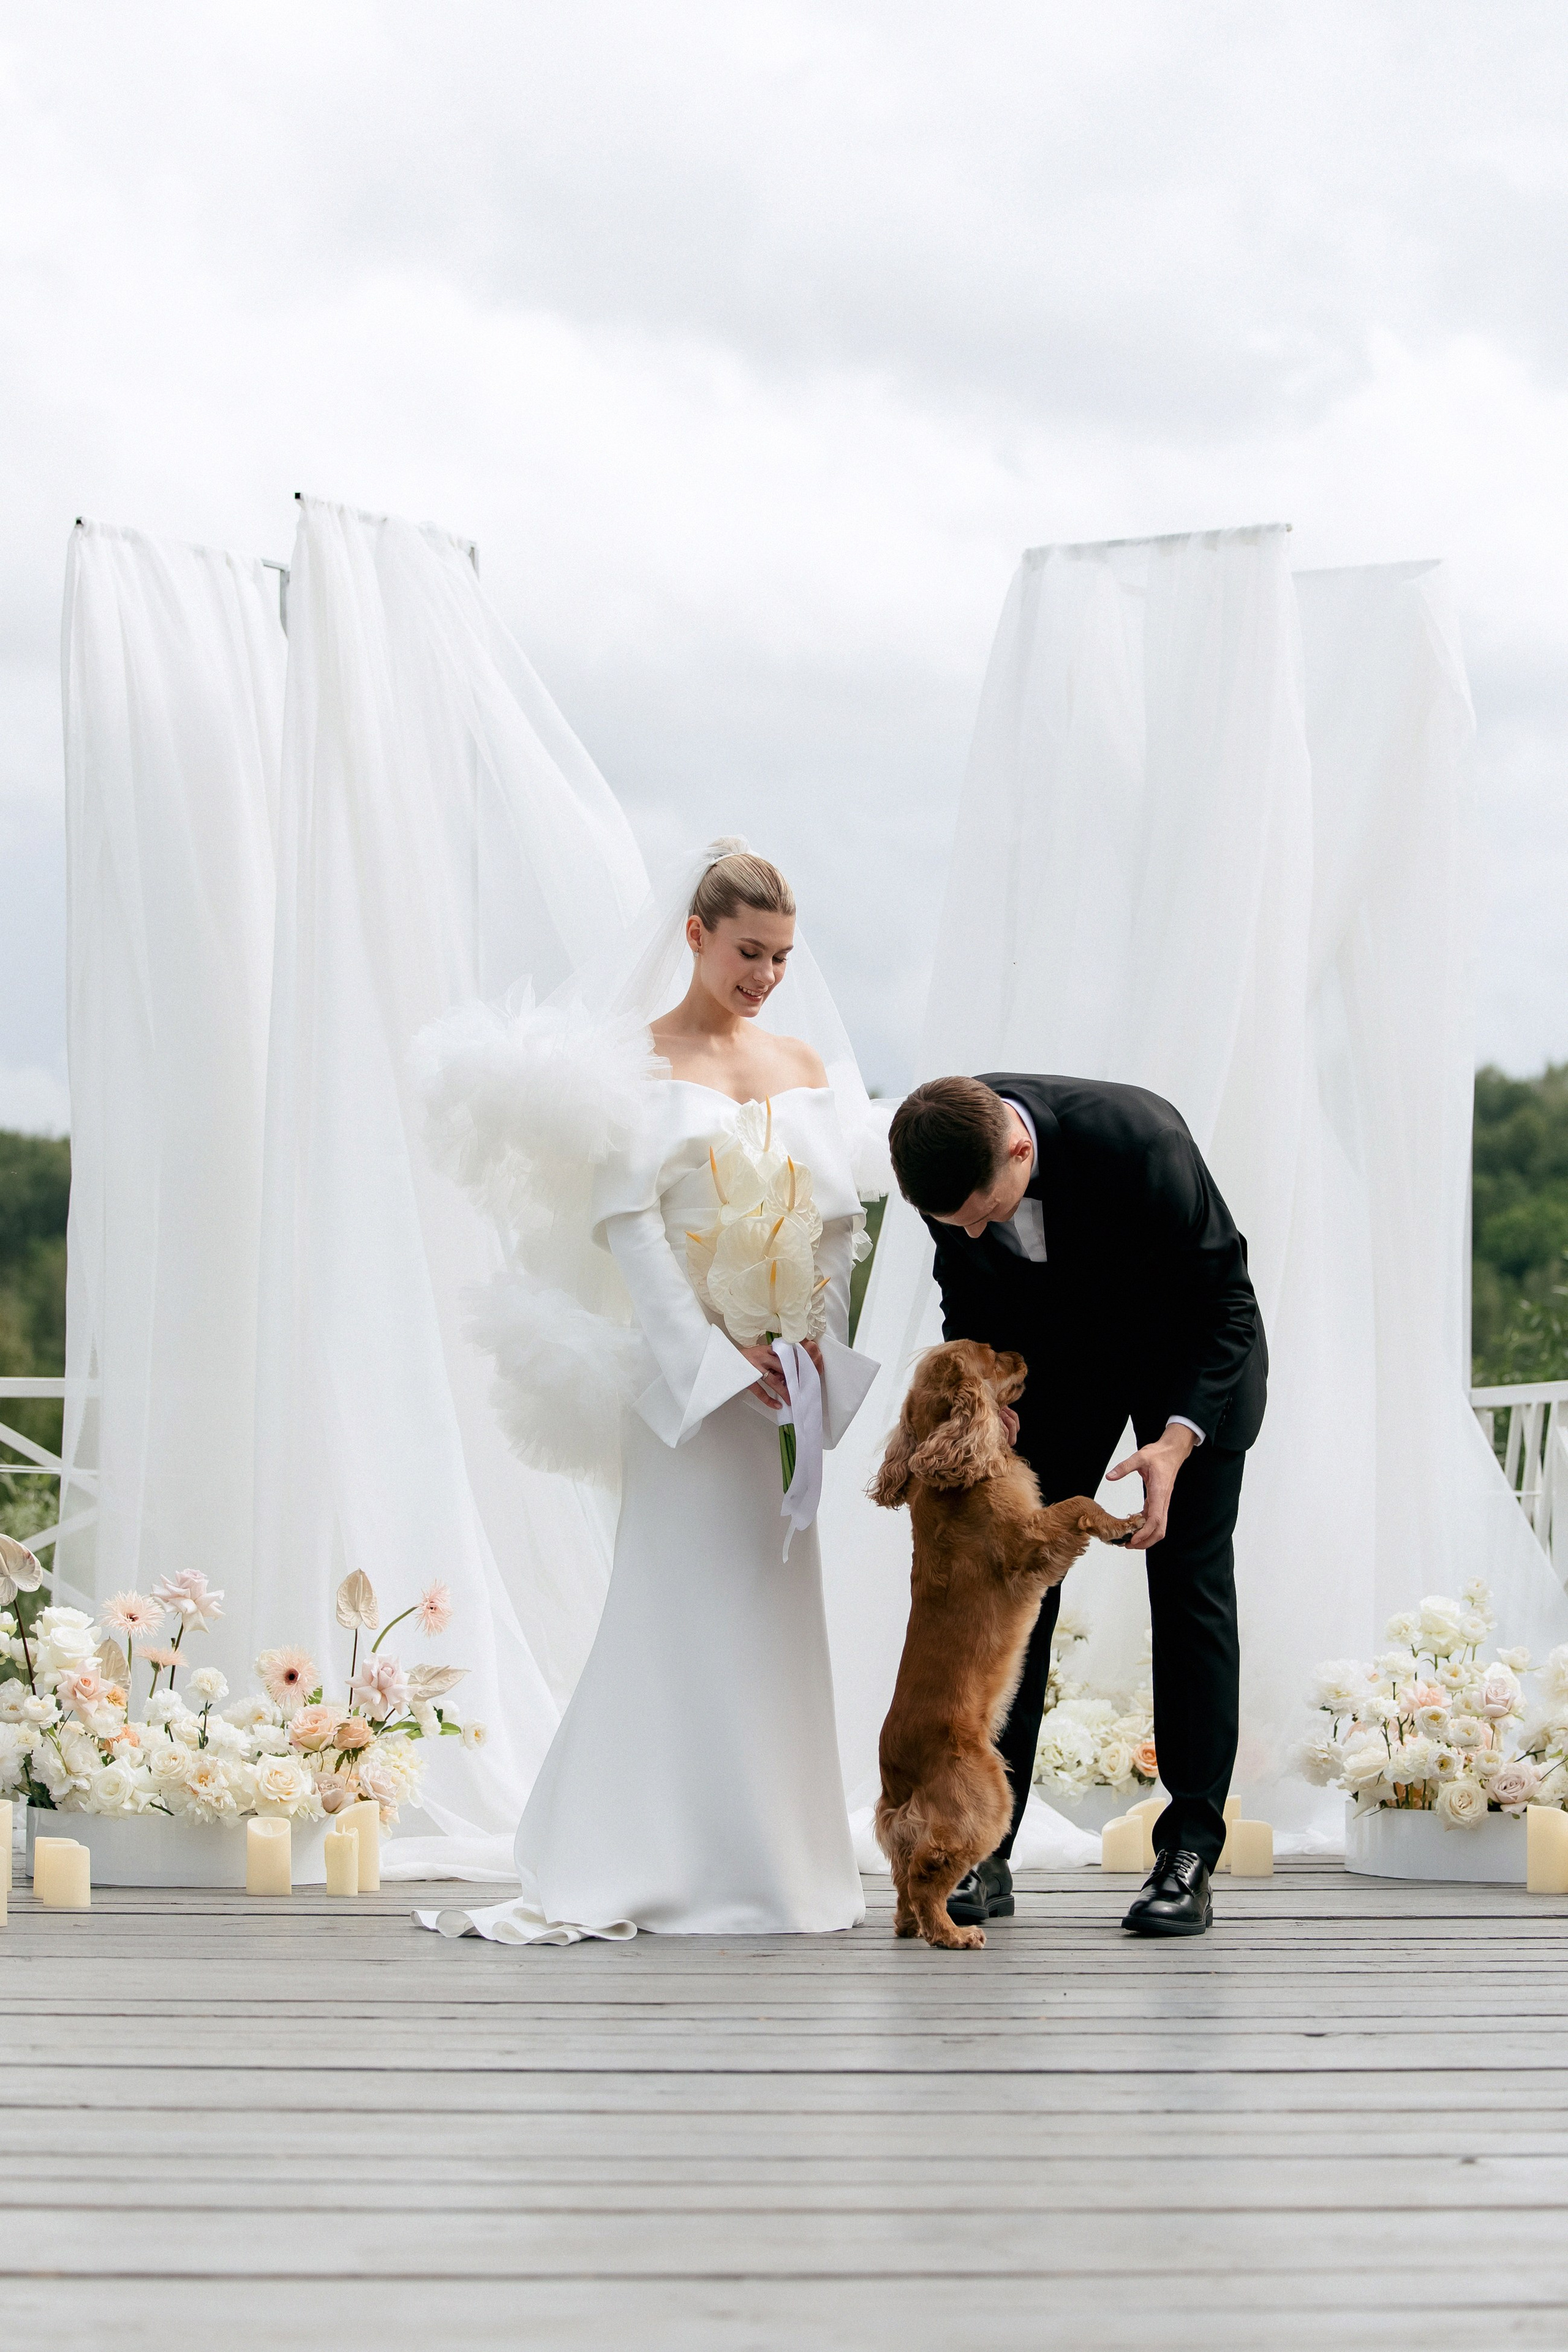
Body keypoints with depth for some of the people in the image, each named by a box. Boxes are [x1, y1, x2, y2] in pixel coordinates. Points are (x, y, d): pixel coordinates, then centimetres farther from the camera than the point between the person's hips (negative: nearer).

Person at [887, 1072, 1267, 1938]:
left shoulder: (1140, 1140, -38)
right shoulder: (948, 1155, -23)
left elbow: (1225, 1302, -26)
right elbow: (969, 1300, -3)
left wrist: (1178, 1439, -36)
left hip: (1192, 1355, -4)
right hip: (1055, 1353, 4)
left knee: (1191, 1584, -6)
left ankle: (1188, 1856, -3)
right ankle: (982, 1850, -1)